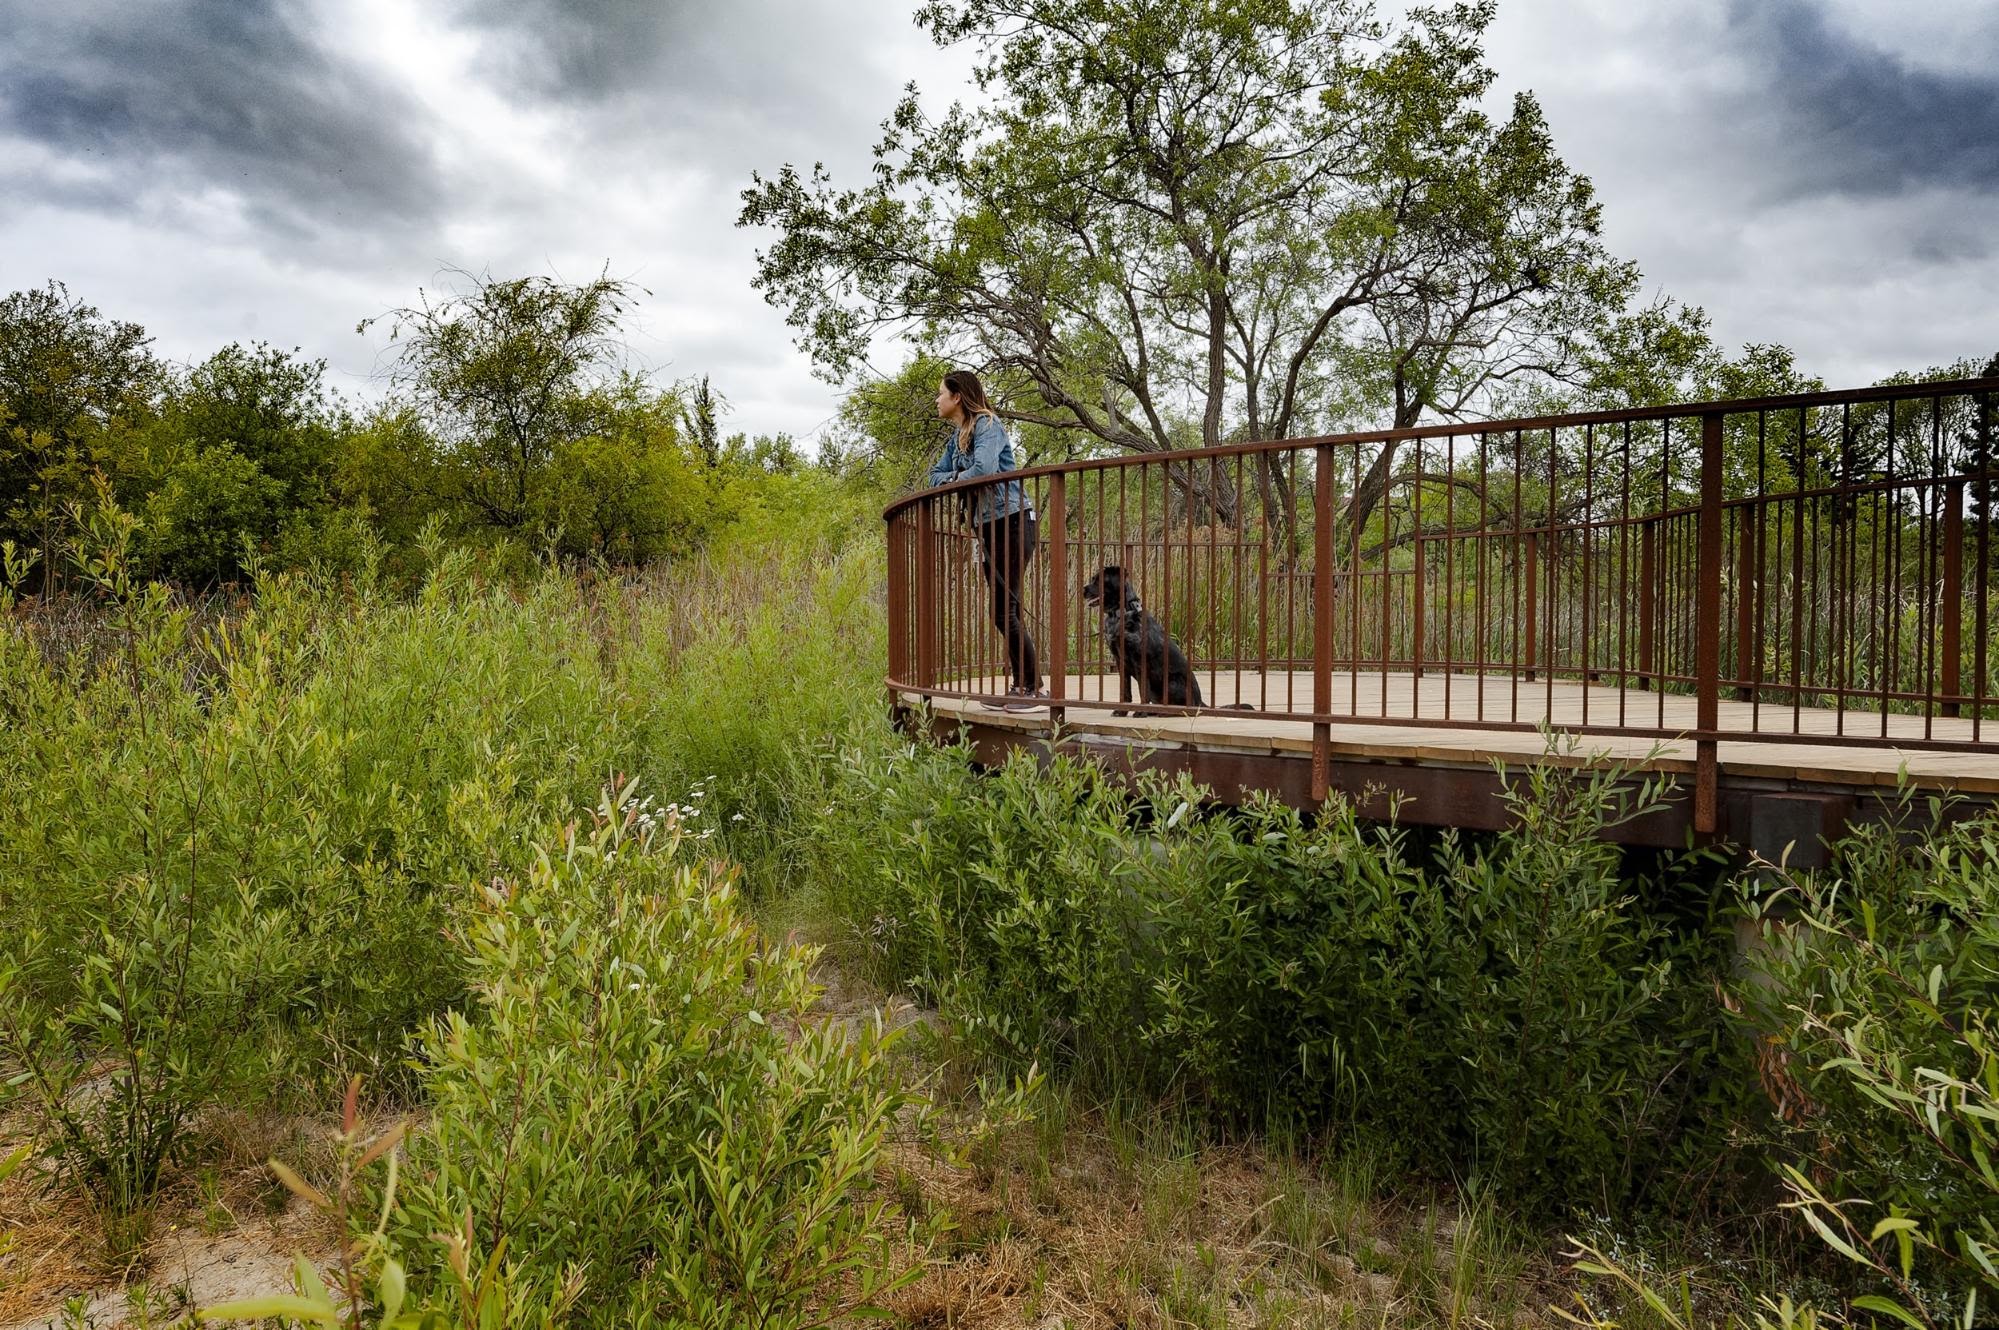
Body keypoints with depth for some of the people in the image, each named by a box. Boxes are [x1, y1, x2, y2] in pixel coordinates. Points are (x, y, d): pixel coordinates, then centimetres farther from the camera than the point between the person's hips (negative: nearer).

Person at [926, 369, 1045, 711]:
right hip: (987, 527, 9)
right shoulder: (957, 435, 17)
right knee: (1001, 612, 8)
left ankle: (1035, 687, -8)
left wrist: (953, 478, -7)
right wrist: (955, 476, -5)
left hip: (1012, 522, -9)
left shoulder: (987, 424, -10)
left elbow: (983, 469, -26)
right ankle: (1020, 685, 13)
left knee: (1007, 608, -13)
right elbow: (935, 476, 17)